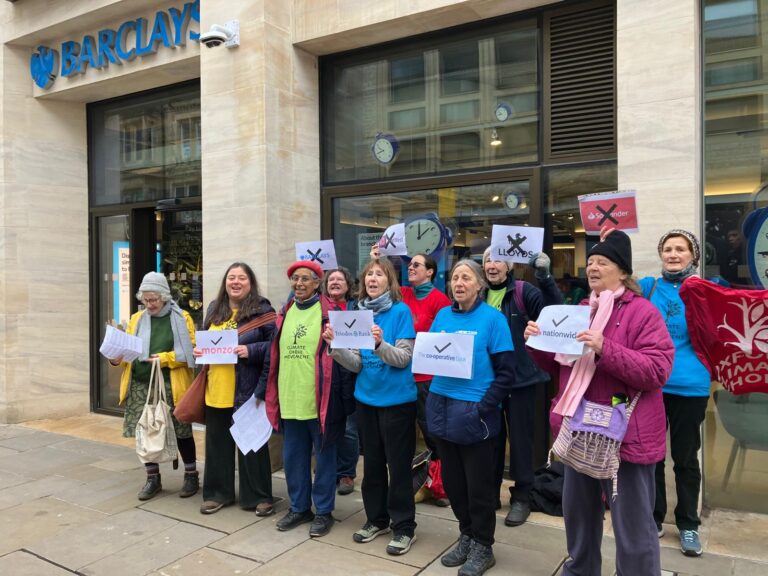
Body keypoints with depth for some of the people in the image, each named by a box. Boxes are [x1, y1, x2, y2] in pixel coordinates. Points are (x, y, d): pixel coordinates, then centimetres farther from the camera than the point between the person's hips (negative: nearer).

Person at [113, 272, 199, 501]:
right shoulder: (136, 319, 12)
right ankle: (153, 478, 25)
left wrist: (166, 358, -18)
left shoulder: (181, 318, -2)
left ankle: (191, 476, 21)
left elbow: (191, 351, -7)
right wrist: (116, 358, -8)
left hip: (171, 386, -4)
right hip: (141, 386, 4)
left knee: (181, 431, 4)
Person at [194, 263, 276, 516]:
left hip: (248, 390, -5)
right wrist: (198, 350, 3)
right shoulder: (214, 309, 12)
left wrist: (251, 350, -23)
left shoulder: (262, 310, -7)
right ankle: (218, 492, 29)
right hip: (216, 389, 6)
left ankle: (258, 496, 17)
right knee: (218, 442, 14)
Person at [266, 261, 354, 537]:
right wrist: (270, 394, 15)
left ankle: (323, 511, 22)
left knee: (323, 457, 8)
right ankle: (299, 507, 32)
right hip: (289, 400, 6)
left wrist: (346, 397, -11)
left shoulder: (329, 313, -7)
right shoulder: (285, 313, 10)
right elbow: (275, 354, 16)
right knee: (293, 457, 16)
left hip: (319, 400, -6)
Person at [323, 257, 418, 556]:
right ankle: (377, 518, 33)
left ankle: (404, 527, 19)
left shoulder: (401, 311, -11)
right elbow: (357, 364, 0)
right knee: (372, 461, 16)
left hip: (397, 400, -5)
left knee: (398, 464, 4)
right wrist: (335, 345, -17)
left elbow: (403, 358, -18)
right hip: (366, 399, 5)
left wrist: (380, 343, -35)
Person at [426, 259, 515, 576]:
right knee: (452, 479, 15)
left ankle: (483, 547, 26)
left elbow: (506, 372, -10)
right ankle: (467, 536, 35)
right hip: (441, 407, 5)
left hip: (473, 412, -5)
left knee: (478, 484, 7)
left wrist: (483, 407, -17)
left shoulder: (493, 318, -8)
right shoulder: (443, 315, 7)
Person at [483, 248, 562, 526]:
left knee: (520, 436, 7)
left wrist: (545, 278, -33)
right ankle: (490, 492, 29)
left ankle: (521, 497, 21)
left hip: (520, 377, -4)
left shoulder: (523, 291, -6)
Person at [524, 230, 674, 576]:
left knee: (631, 525, 4)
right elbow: (557, 365, 17)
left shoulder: (642, 312, -10)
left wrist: (605, 349, -29)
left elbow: (657, 371, -20)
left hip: (623, 433, -7)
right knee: (578, 511, 21)